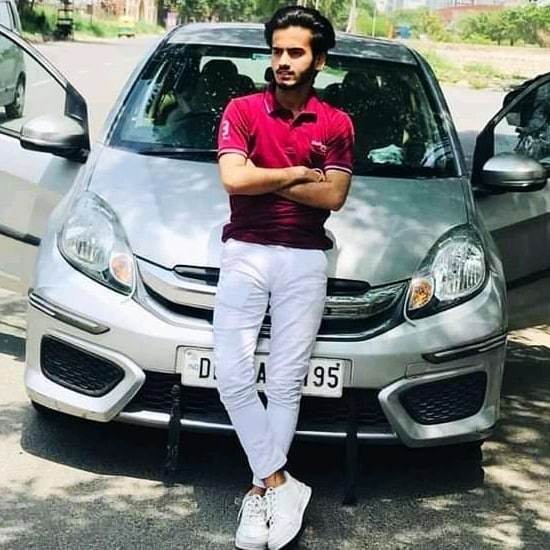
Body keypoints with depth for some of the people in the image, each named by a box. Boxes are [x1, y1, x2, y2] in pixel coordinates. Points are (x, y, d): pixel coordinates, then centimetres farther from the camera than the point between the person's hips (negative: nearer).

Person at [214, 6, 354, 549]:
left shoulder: (337, 124, 7)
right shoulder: (241, 110, 3)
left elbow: (333, 197, -5)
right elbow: (233, 179, -11)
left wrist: (264, 178, -8)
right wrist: (299, 175, -5)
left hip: (305, 260, 1)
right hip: (244, 253, 0)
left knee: (286, 385, 1)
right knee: (233, 375, -11)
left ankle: (261, 492, 11)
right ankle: (282, 485, 0)